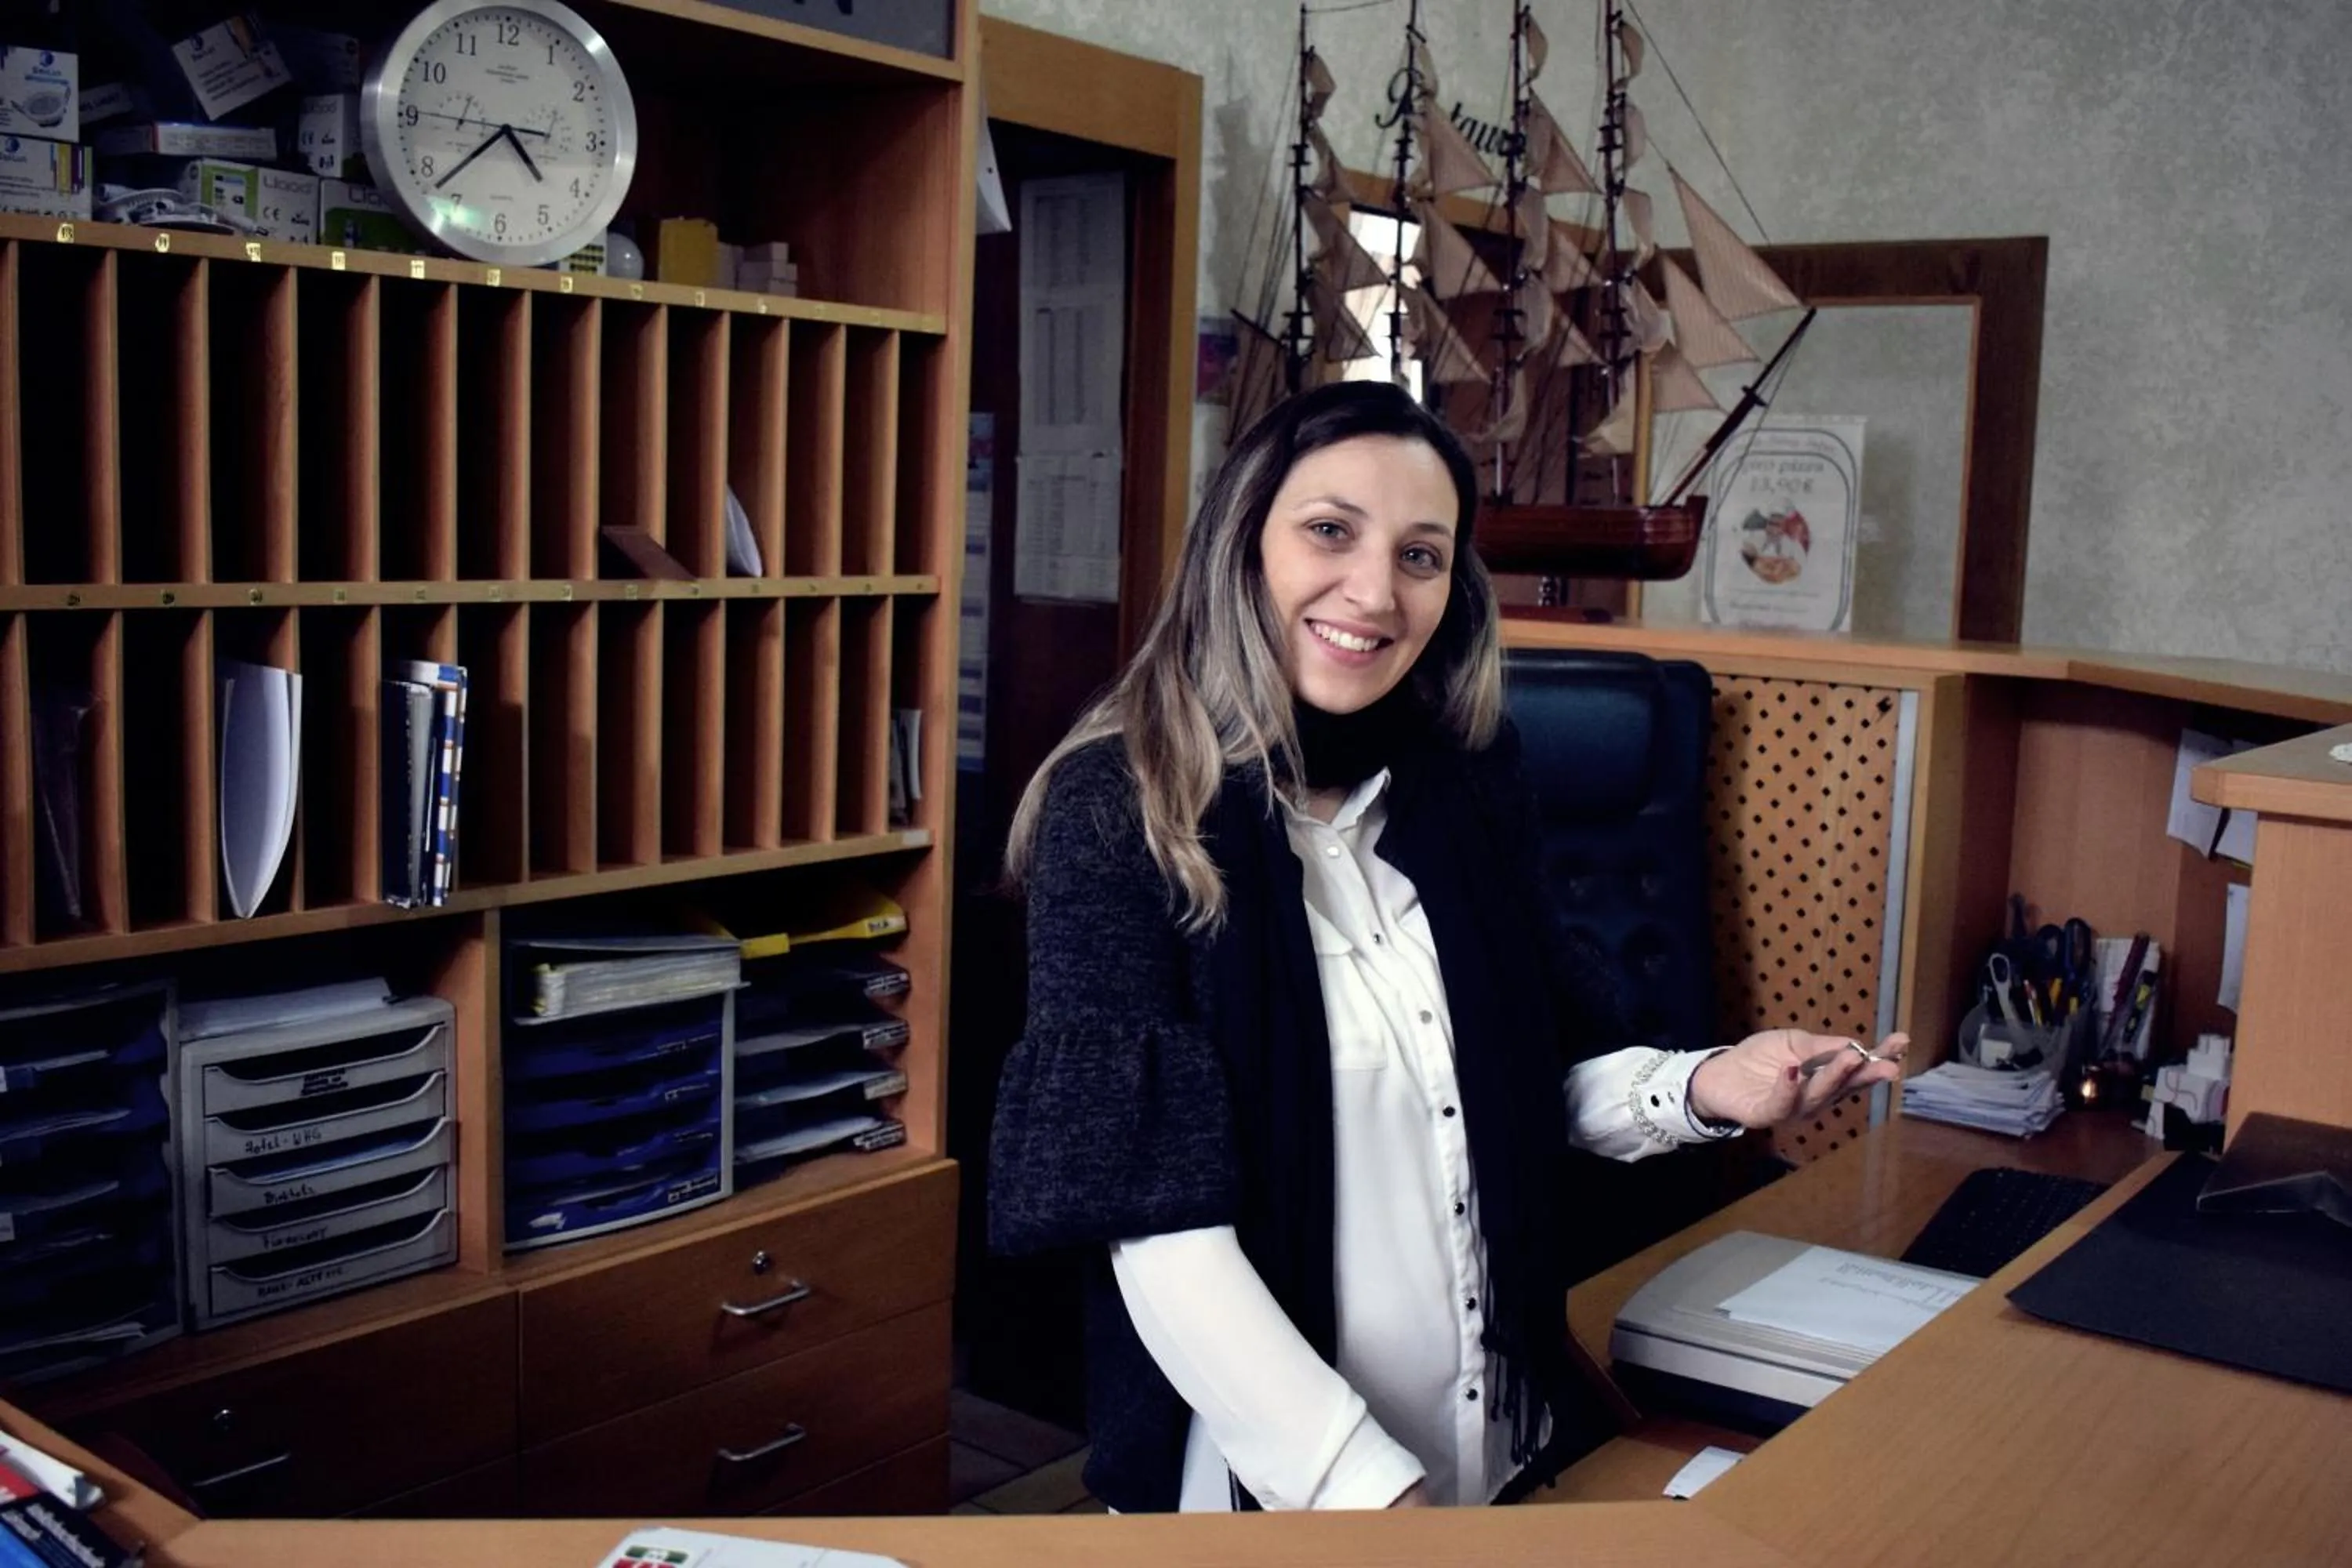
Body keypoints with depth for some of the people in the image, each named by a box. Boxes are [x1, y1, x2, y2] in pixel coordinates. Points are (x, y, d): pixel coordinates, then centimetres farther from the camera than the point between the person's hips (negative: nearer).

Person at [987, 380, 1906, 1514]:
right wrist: (1370, 1489, -27)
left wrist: (1700, 1091, -10)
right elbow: (1161, 1228, -22)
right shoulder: (1119, 815, -17)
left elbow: (1531, 1080, 8)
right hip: (1261, 1468, -5)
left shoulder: (1463, 791, -1)